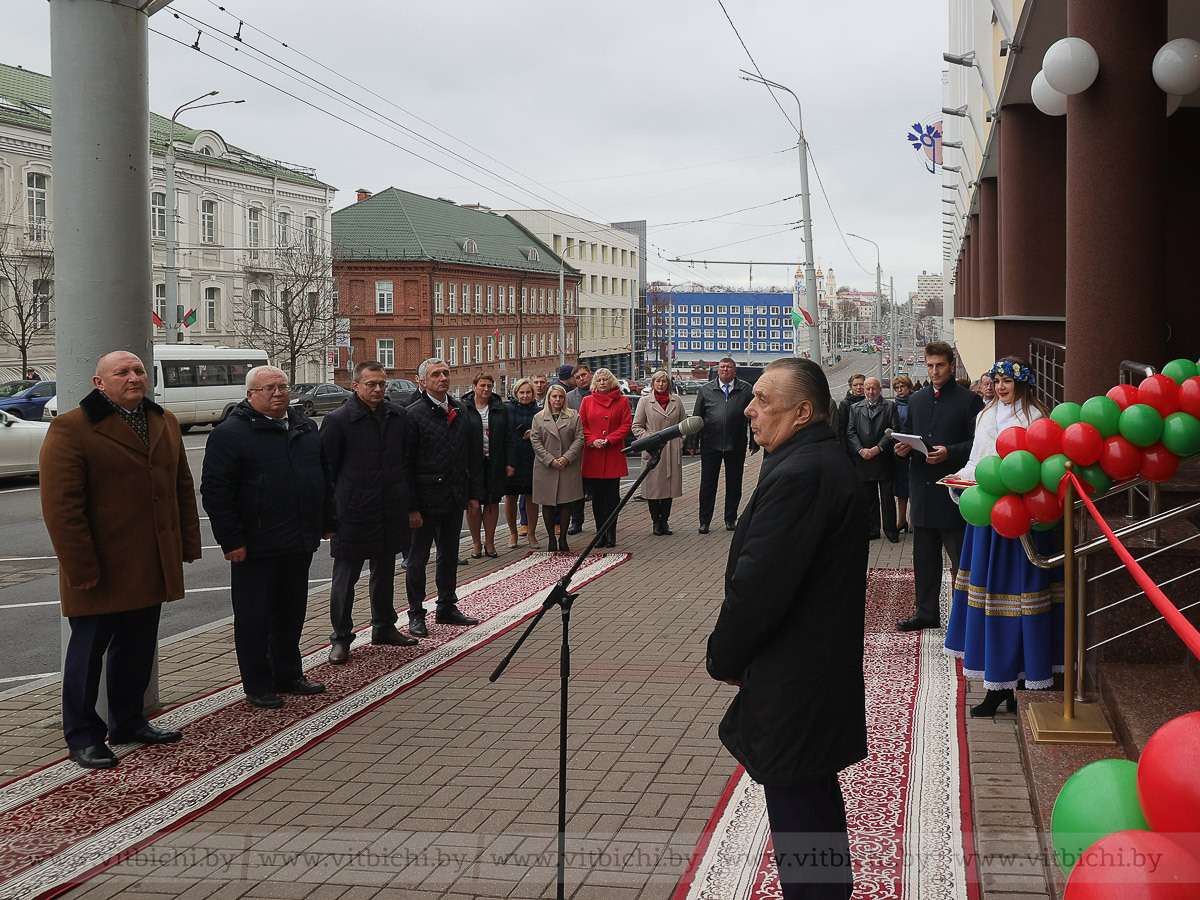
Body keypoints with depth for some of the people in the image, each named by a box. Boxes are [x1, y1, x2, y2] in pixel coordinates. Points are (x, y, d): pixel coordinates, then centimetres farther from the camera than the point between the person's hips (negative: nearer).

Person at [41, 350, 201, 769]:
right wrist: (80, 566, -19)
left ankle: (128, 722, 30)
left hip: (152, 568, 7)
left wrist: (189, 542, 11)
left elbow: (182, 487, 17)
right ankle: (82, 737, 13)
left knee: (137, 647, 15)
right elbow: (61, 505, -15)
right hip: (100, 570, -7)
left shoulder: (164, 423, 12)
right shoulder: (72, 429, -11)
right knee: (89, 649, 2)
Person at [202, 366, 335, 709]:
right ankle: (257, 687, 12)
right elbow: (215, 490, -12)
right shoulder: (230, 433, -9)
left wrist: (327, 521, 17)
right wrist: (231, 539, -15)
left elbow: (324, 477, 22)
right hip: (256, 547, -6)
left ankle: (289, 676, 28)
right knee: (254, 617, 2)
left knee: (292, 613, 16)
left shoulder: (305, 427, 12)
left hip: (299, 543, 6)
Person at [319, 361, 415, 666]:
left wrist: (403, 498, 13)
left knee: (385, 573, 17)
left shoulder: (398, 417, 6)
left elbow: (405, 458, 16)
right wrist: (331, 507, -6)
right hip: (352, 512, -5)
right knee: (345, 578, 1)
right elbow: (326, 467, -6)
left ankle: (384, 627, 31)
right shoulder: (338, 420, -10)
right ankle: (341, 638, 9)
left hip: (390, 512, 5)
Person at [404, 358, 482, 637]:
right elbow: (406, 464, -11)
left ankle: (447, 608, 27)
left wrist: (474, 493, 8)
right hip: (426, 499, -6)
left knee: (449, 555, 15)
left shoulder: (460, 411, 8)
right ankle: (416, 615, 13)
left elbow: (473, 456, 13)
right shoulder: (413, 414, -10)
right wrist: (411, 507, -15)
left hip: (455, 498, 6)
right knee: (418, 558, 4)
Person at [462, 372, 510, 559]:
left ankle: (489, 542, 15)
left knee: (492, 502, 6)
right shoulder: (463, 408, -2)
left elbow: (507, 438, 9)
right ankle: (476, 543, 12)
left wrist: (508, 462, 4)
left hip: (494, 463, 3)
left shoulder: (500, 409, 8)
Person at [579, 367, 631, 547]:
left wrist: (609, 440, -11)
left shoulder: (621, 401, 5)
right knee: (597, 496, 3)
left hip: (614, 454, -1)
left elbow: (626, 425, 1)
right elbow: (582, 425, 9)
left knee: (612, 495, 0)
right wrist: (592, 441, -8)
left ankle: (611, 534, 7)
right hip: (593, 456, 1)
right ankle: (601, 534, 10)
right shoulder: (587, 401, 9)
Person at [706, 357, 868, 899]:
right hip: (827, 667, 11)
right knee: (818, 803, 24)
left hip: (795, 686, -11)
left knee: (798, 814, -3)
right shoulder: (828, 460, 11)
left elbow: (759, 584, -24)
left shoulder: (798, 474, -23)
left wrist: (724, 657, -8)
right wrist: (733, 653, 12)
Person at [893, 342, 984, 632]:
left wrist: (949, 453, -21)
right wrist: (903, 447, 0)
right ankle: (926, 612, 21)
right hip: (923, 488, 6)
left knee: (962, 558, -3)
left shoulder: (969, 401, -3)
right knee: (924, 557, 12)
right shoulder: (916, 400, 15)